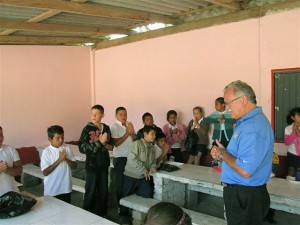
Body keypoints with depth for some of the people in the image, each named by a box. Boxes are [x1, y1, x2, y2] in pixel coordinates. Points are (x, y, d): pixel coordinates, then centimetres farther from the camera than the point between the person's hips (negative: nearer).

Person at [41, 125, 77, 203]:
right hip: (52, 190, -3)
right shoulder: (46, 152, -12)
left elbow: (74, 165, 0)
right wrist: (59, 160, -23)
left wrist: (66, 159, -19)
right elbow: (45, 172, -17)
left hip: (66, 188, 3)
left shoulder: (67, 148, -3)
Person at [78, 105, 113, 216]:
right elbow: (82, 148, -18)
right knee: (91, 191, 5)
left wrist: (106, 145, -9)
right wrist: (99, 142, -23)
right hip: (92, 164, -5)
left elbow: (111, 145, 14)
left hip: (104, 163, 5)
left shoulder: (106, 128, 3)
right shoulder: (87, 129, -11)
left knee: (103, 190, 14)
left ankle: (102, 213, 31)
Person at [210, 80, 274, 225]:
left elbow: (245, 171, -31)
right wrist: (224, 152, 1)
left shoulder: (253, 128, -26)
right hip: (238, 192, 10)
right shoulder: (246, 121, 8)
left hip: (245, 197, -10)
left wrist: (222, 155, -15)